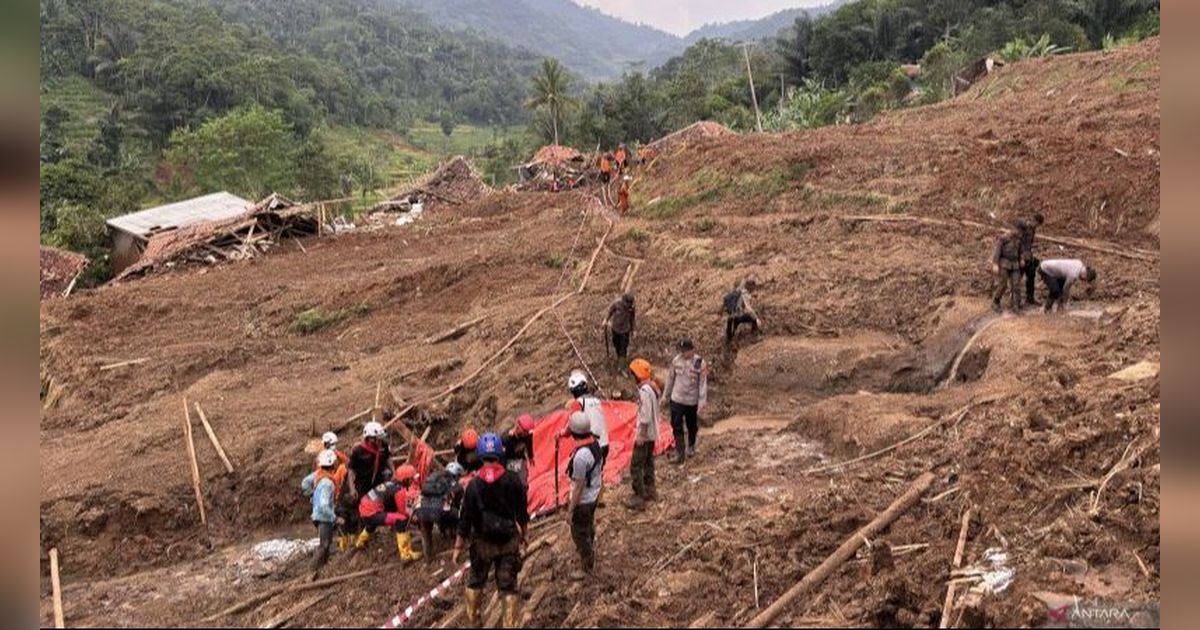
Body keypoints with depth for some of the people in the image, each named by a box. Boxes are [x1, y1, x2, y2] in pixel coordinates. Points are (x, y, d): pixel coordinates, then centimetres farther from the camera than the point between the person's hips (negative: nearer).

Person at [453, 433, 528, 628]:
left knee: (475, 581, 21)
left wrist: (458, 548, -1)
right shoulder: (513, 481, -11)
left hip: (483, 543, 0)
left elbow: (465, 520, -11)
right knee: (508, 586, 9)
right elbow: (522, 513, -2)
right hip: (509, 542, 0)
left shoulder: (474, 485, -14)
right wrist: (523, 535, 14)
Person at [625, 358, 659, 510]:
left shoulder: (644, 391, -24)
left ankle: (639, 498, 0)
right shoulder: (652, 387, 6)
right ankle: (650, 491, 31)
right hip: (652, 433, 10)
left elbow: (646, 415, -25)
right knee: (648, 462, 20)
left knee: (636, 466, -3)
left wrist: (641, 435, -21)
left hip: (645, 434, -10)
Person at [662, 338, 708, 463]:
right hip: (676, 399, 1)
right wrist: (665, 395, 11)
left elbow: (703, 384, -13)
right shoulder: (676, 360, -6)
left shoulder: (700, 364, -15)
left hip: (692, 401, -1)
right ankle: (680, 454, 3)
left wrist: (702, 402, -16)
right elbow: (670, 378, 5)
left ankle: (691, 447, 41)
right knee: (677, 427, -3)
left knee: (692, 427, 17)